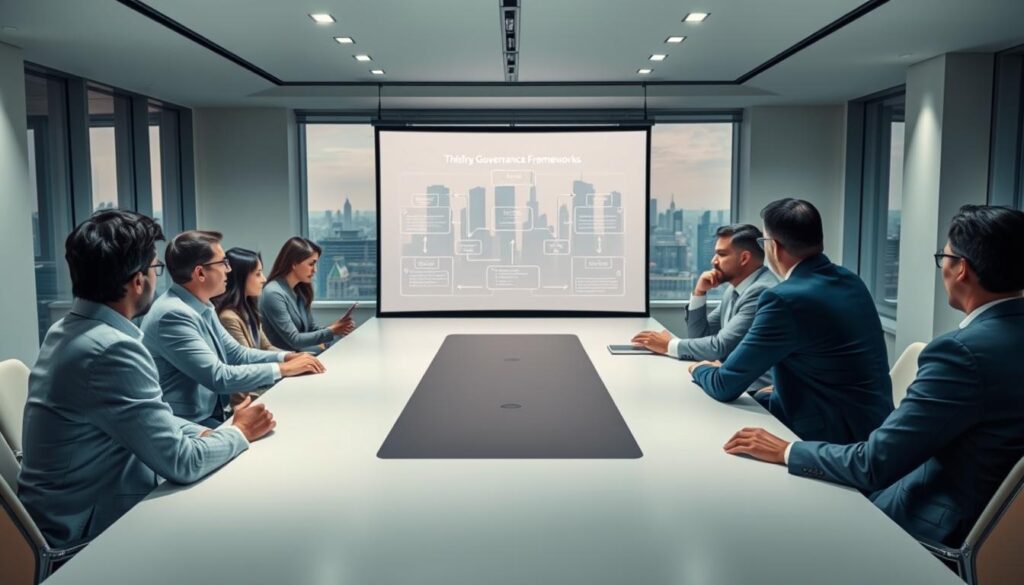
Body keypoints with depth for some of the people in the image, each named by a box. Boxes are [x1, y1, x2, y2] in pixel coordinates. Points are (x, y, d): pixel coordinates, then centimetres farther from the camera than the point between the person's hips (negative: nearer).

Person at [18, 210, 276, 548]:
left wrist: (209, 434, -1)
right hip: (89, 531, -8)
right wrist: (240, 432, -7)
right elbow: (181, 462, -23)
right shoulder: (112, 349, -27)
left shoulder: (68, 330, 4)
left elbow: (149, 419, 12)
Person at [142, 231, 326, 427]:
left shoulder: (202, 308, 6)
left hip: (213, 414, 8)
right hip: (187, 425, -8)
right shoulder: (173, 315, -23)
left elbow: (236, 353, 12)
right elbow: (219, 377, -25)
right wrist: (283, 369, -18)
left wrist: (286, 357, -3)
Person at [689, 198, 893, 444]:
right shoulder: (850, 280, 3)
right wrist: (784, 388, 15)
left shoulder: (784, 299, -23)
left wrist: (700, 369, 4)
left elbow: (726, 386, -15)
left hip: (838, 436, -8)